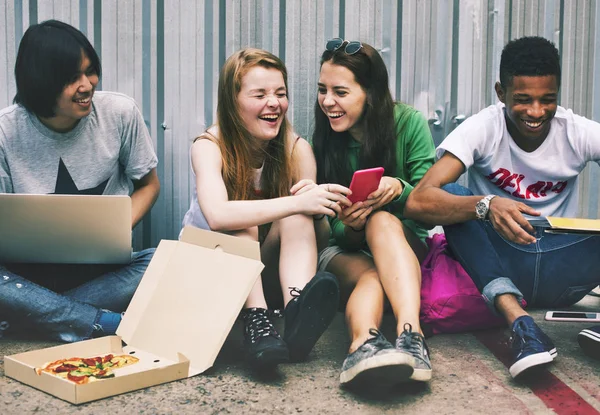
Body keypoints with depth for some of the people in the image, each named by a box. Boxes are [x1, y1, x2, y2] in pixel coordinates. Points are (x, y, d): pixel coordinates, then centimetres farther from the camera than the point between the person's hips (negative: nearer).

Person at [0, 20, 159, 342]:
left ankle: (37, 314, -22)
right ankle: (111, 323, -25)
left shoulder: (120, 113, -7)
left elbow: (148, 184, 5)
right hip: (31, 270, -1)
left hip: (104, 270, 1)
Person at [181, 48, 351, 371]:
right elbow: (217, 215, -38)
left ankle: (298, 311, -47)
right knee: (242, 222, -31)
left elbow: (319, 236, -13)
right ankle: (256, 320, -45)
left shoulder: (297, 150, -9)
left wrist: (315, 205, -36)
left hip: (268, 266, 2)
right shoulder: (209, 146, -17)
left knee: (296, 215, -27)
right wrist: (297, 203, -44)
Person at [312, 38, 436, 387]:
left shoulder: (409, 122, -7)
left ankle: (411, 334, -53)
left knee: (382, 220, -35)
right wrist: (349, 226, -26)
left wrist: (399, 188, -29)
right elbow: (332, 230, -1)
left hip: (403, 241, -1)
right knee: (370, 277, -34)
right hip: (345, 251, 1)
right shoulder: (322, 138, -2)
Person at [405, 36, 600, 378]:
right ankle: (519, 321, -37)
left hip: (559, 269, 1)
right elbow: (418, 202, -25)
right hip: (497, 265, -1)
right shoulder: (482, 129, -11)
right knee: (451, 194, -28)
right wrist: (486, 206, -43)